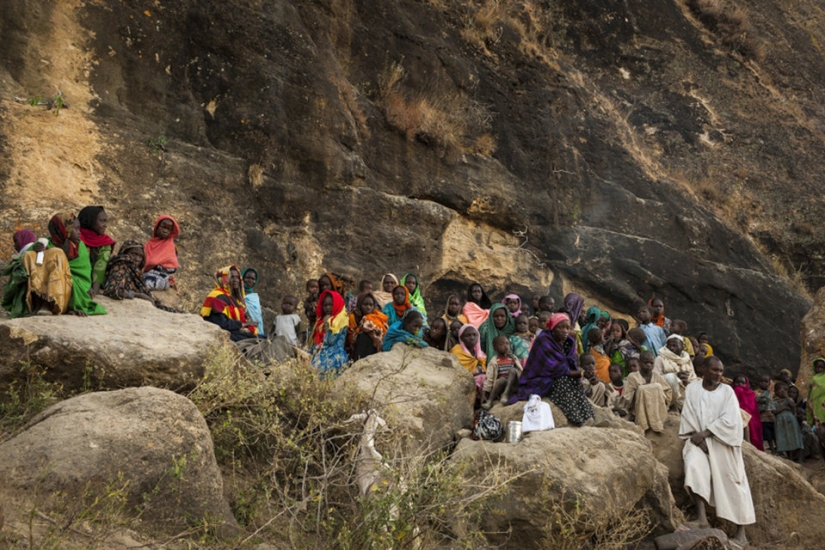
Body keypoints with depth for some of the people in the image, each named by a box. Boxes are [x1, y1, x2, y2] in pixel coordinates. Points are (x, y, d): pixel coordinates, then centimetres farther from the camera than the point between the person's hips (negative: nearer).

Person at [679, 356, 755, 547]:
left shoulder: (727, 391, 2)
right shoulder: (692, 389, 6)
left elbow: (729, 420, -8)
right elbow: (688, 416, 1)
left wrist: (706, 432, -16)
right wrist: (698, 436, -14)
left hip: (723, 442, 0)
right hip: (699, 439, 0)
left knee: (731, 481, -3)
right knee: (694, 467, -27)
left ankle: (741, 533, 5)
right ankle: (702, 518, -28)